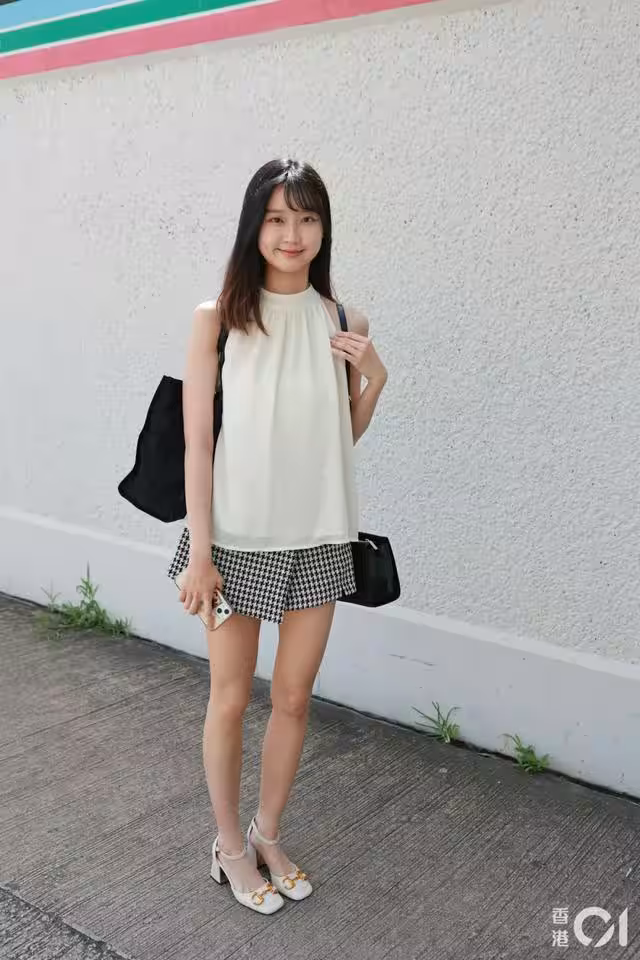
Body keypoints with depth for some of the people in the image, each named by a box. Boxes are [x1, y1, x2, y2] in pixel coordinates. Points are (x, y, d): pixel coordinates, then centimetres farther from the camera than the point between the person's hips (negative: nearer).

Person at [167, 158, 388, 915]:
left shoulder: (340, 319, 1)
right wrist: (199, 553, -11)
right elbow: (198, 441, -9)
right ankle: (229, 843, 34)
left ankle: (267, 833, 37)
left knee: (294, 697, 14)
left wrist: (374, 378, -8)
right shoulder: (219, 317, -9)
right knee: (230, 697, 11)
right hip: (239, 536, -3)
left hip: (317, 537, 3)